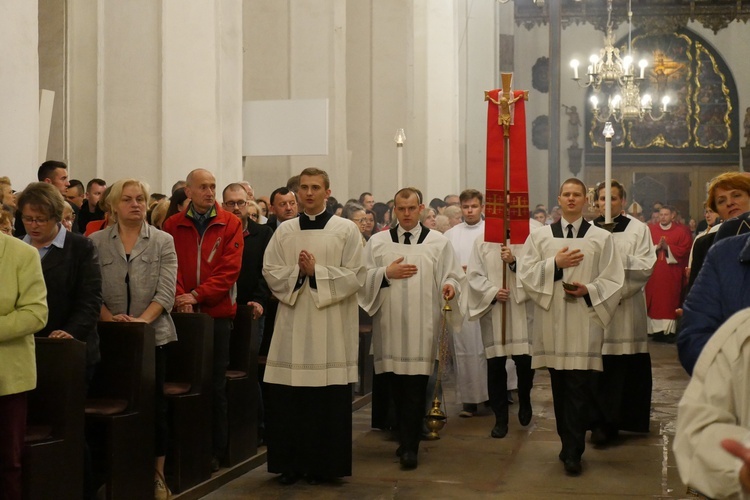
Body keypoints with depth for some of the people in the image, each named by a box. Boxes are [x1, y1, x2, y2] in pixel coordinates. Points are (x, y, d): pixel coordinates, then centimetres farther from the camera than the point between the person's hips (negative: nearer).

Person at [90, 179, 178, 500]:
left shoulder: (163, 242, 2)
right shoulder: (97, 242, 5)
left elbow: (166, 291, -6)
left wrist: (142, 320, -18)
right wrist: (109, 318, -15)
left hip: (153, 334, 0)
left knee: (154, 404, 2)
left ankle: (157, 474, 13)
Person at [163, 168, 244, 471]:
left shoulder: (230, 224, 1)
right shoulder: (173, 225, 6)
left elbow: (230, 269, -7)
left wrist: (197, 295, -15)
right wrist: (180, 297, -17)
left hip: (218, 313, -1)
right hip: (183, 315, 1)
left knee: (216, 385, 3)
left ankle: (216, 450, 13)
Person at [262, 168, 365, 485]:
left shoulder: (346, 230, 1)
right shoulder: (284, 231, 10)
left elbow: (355, 277, -6)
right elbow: (270, 272, 4)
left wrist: (316, 271, -14)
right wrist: (298, 271, -13)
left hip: (331, 326, -2)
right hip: (292, 323, 3)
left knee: (328, 401, 0)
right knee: (288, 399, 3)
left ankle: (323, 464, 11)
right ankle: (291, 463, 14)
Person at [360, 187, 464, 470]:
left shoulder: (439, 242, 5)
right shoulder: (378, 241, 9)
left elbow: (453, 275, 3)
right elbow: (363, 277, 7)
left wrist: (450, 286, -17)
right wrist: (386, 273, -8)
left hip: (422, 326, -2)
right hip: (389, 323, 2)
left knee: (416, 386, -7)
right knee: (395, 385, 8)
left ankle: (410, 447, -1)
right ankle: (406, 438, 24)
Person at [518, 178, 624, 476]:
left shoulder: (601, 238, 6)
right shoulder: (539, 236, 9)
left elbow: (613, 281, 3)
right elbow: (526, 273, 2)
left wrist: (588, 290, -13)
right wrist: (555, 264, -9)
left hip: (584, 323, -2)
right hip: (551, 322, 2)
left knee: (579, 389, -6)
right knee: (560, 387, 8)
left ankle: (573, 452, 0)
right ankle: (569, 445, 20)